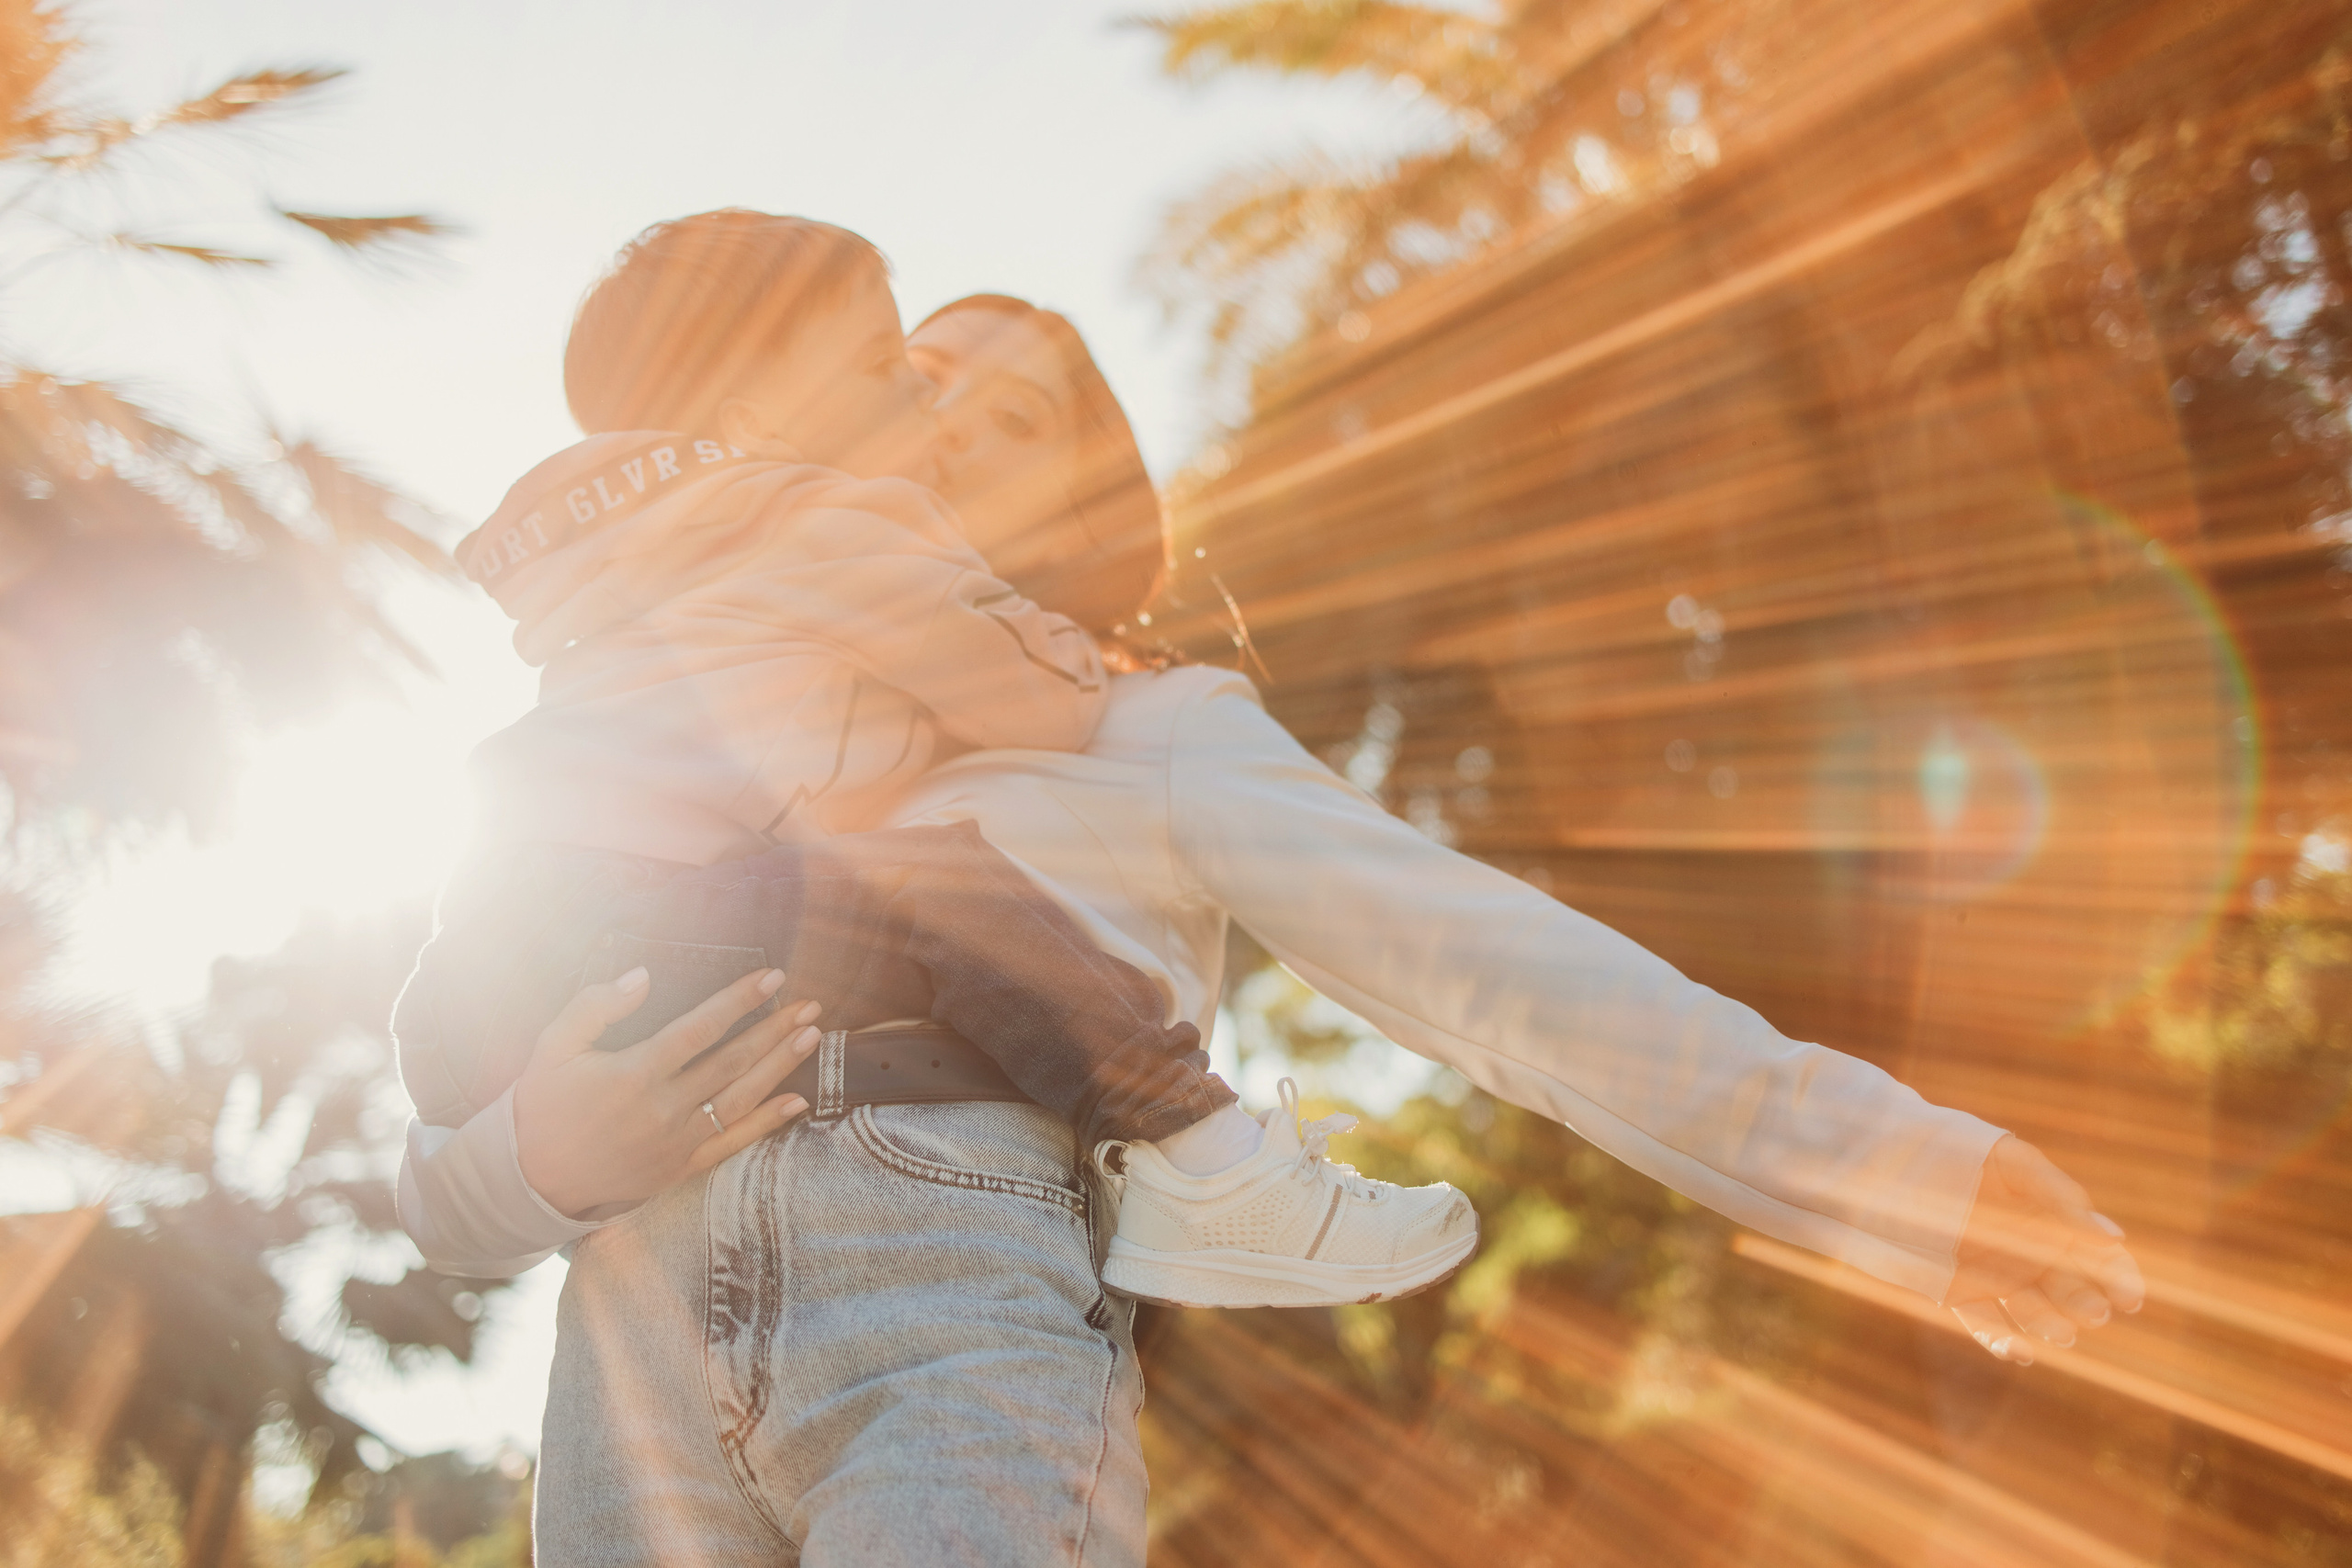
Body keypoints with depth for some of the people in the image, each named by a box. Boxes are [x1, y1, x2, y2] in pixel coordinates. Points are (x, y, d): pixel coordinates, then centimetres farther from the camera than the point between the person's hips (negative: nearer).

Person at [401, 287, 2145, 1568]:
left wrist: (1861, 1149, -3)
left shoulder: (1147, 734, 23)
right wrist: (544, 1150, -4)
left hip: (969, 1317, -3)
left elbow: (1467, 955, 9)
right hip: (652, 1319, 4)